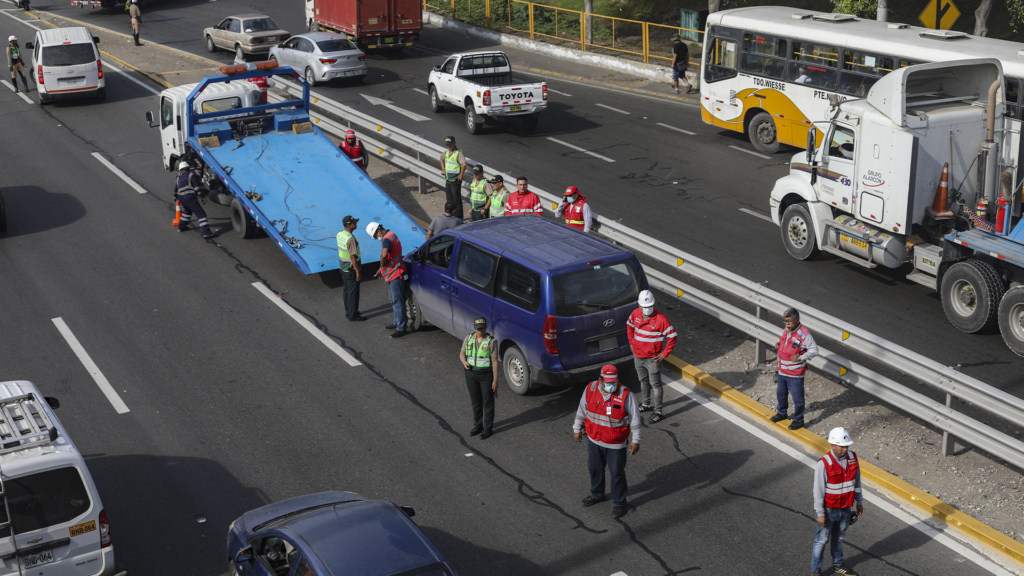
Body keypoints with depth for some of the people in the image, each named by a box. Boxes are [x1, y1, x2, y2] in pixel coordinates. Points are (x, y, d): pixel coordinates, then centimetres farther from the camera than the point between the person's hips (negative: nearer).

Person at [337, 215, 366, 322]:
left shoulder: (340, 234, 1)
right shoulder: (351, 239, -26)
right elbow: (353, 257, -25)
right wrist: (358, 272, -19)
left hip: (343, 267, 9)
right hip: (351, 269, -9)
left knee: (347, 289, 20)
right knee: (353, 292, 3)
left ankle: (348, 312, 32)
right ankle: (353, 315, 11)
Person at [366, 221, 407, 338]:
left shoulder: (387, 239, -21)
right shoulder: (391, 235, 13)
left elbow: (384, 255, -41)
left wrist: (382, 267, -23)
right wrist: (382, 269, 15)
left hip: (395, 275, -11)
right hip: (392, 273, 11)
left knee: (398, 301, -5)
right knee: (394, 300, 21)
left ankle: (400, 328, -1)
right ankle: (396, 323, 34)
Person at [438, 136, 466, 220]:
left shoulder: (458, 153, -18)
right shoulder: (447, 152, 7)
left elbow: (464, 164, -31)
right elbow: (441, 158, 29)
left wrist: (461, 175, -23)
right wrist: (443, 169, 21)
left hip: (455, 180, -8)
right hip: (447, 180, 8)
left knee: (456, 199, 1)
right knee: (449, 199, 17)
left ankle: (458, 217, 12)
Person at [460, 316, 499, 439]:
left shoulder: (491, 341, -14)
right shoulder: (469, 338, -1)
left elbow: (495, 362, -12)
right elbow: (462, 353, 8)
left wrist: (495, 380, -12)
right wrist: (464, 362, -16)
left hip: (486, 375, -4)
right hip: (471, 374, 4)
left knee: (488, 403, 6)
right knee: (476, 402, 16)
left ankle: (488, 428, 17)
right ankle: (478, 426, 31)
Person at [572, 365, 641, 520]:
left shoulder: (626, 395, -22)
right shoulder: (590, 389, -12)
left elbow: (634, 418, -13)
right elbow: (582, 410, 4)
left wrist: (635, 440, -8)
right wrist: (577, 429, 12)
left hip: (616, 444, -4)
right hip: (594, 440, 4)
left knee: (617, 473, 9)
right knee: (594, 468, 23)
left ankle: (619, 503, 29)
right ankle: (596, 494, 47)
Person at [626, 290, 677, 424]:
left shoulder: (660, 319, -22)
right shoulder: (635, 314, -4)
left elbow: (672, 336, -15)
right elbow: (629, 326, 18)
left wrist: (664, 354, -13)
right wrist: (631, 343, 14)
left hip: (652, 359, -6)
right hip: (638, 356, 6)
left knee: (655, 385, 2)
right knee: (643, 381, 22)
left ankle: (658, 412, 11)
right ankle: (646, 404, 41)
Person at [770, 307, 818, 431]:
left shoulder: (804, 334, -22)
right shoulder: (786, 330, 3)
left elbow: (814, 350, -16)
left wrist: (800, 358, -26)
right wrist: (778, 346, 1)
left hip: (795, 374, -8)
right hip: (782, 370, 8)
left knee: (797, 397, 7)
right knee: (781, 393, 24)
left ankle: (798, 420, 23)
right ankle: (782, 413, 46)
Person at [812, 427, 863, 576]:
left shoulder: (852, 457, -7)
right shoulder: (824, 463, -25)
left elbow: (856, 481, 7)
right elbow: (818, 490, -19)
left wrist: (859, 502, 13)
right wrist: (820, 513, -15)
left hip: (845, 508, 5)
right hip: (828, 509, -5)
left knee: (838, 538, 23)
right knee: (822, 540, 9)